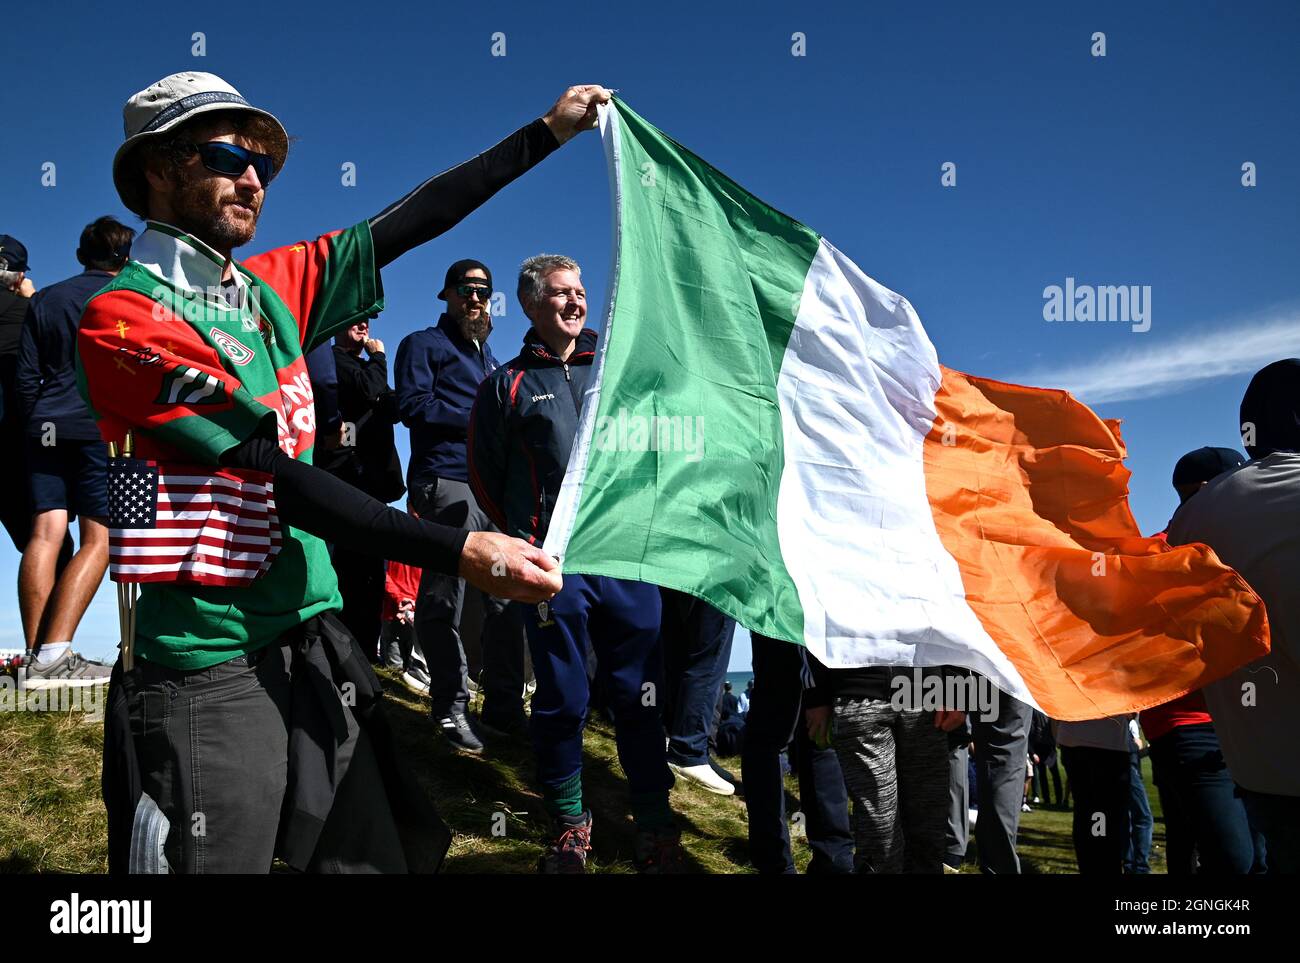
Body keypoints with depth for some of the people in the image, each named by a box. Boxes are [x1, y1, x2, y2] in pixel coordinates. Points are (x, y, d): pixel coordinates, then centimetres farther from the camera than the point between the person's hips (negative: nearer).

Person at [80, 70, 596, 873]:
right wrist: (461, 551, -24)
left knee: (379, 856, 9)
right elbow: (273, 473, -19)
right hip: (212, 675, -6)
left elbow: (403, 227, 11)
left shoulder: (270, 289, 8)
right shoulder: (124, 316, -11)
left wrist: (546, 133, 13)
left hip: (315, 640, 6)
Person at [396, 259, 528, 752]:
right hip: (446, 483, -7)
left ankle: (503, 706, 12)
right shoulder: (423, 344, 6)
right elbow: (413, 405, -8)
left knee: (505, 598, 5)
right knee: (444, 601, -4)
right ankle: (451, 707, 5)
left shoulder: (487, 355, 28)